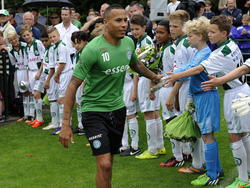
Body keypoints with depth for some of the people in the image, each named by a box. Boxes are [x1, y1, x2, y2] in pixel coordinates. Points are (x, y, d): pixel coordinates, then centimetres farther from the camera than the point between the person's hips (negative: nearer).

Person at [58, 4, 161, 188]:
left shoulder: (129, 43, -2)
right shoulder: (93, 49, -21)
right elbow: (73, 85, -19)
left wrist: (156, 77, 33)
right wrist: (66, 124, -22)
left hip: (118, 108, 6)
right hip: (95, 110, -6)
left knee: (109, 162, 15)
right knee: (104, 164, -15)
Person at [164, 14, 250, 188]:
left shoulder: (222, 54, -24)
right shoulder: (232, 45, 4)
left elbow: (198, 69, -27)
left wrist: (173, 77, -26)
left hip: (234, 95, -10)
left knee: (235, 137, -4)